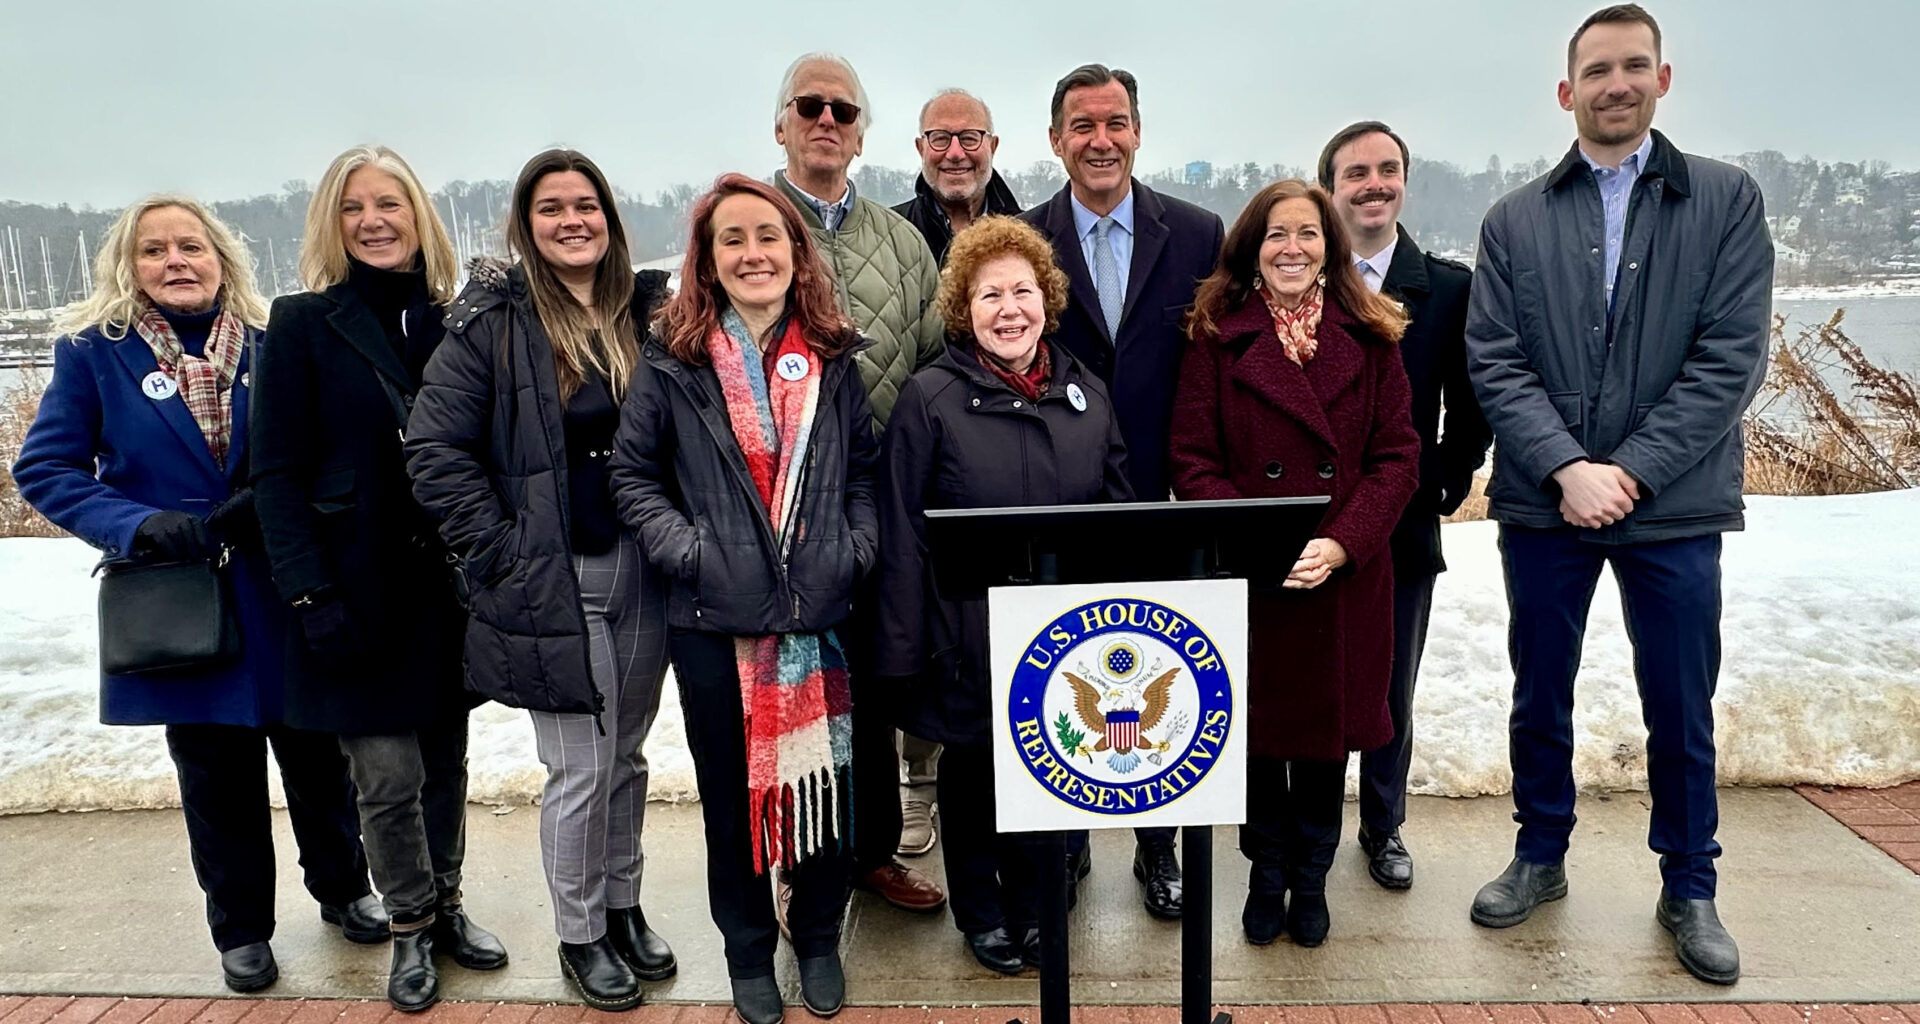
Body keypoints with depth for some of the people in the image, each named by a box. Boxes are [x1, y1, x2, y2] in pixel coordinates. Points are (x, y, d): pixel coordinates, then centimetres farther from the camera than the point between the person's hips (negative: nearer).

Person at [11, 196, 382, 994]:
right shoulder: (94, 351, -4)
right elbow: (44, 469, -4)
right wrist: (138, 527, -19)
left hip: (285, 597, 1)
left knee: (317, 755, 13)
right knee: (217, 775, 11)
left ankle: (343, 891, 35)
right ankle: (241, 929, 31)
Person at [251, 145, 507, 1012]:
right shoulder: (303, 324, -5)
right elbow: (276, 474, -8)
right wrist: (312, 594, -15)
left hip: (448, 582, 4)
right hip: (359, 588, -3)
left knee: (446, 760, 13)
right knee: (388, 775, 2)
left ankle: (445, 909, 32)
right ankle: (410, 928, 23)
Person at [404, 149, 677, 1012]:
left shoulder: (648, 311, 6)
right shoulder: (491, 324, -6)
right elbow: (434, 449, -9)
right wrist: (501, 552, -11)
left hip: (642, 574, 4)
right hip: (553, 584, -4)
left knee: (626, 755, 16)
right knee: (579, 769, 4)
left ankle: (622, 907, 35)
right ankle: (580, 936, 24)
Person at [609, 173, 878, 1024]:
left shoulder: (833, 357, 5)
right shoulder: (673, 360, -1)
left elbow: (864, 468, 12)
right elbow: (632, 474, 3)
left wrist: (855, 548, -1)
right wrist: (686, 548, -8)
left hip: (821, 614, 1)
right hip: (714, 617, -1)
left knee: (824, 779, 9)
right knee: (731, 790, 11)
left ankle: (819, 940, 32)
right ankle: (748, 952, 32)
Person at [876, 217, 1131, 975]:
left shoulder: (1087, 394, 4)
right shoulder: (930, 399, -9)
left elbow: (1119, 512, 10)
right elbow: (902, 533, -9)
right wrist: (903, 652, -10)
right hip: (970, 635, -3)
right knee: (973, 770, 14)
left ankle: (1033, 905, 38)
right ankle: (980, 909, 37)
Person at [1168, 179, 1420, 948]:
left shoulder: (1370, 337, 4)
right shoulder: (1217, 337, 0)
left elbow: (1397, 456, -1)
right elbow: (1193, 463, -5)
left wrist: (1340, 545, -15)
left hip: (1346, 578, 1)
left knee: (1328, 723, 12)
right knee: (1258, 726, 10)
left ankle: (1310, 880, 32)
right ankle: (1266, 876, 31)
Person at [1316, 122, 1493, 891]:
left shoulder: (1449, 287, 0)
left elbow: (1471, 408, 5)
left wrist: (1445, 488, -2)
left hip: (1405, 530, 1)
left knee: (1392, 693, 13)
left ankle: (1383, 827, 32)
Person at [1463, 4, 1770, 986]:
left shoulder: (1726, 199, 1)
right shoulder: (1513, 220, 4)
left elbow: (1730, 356, -7)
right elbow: (1494, 363, -3)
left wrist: (1631, 471, -14)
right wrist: (1567, 470, -15)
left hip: (1675, 504, -1)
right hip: (1543, 502, 1)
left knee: (1680, 708, 9)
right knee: (1539, 696, 13)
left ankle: (1689, 889, 28)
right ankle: (1540, 858, 32)